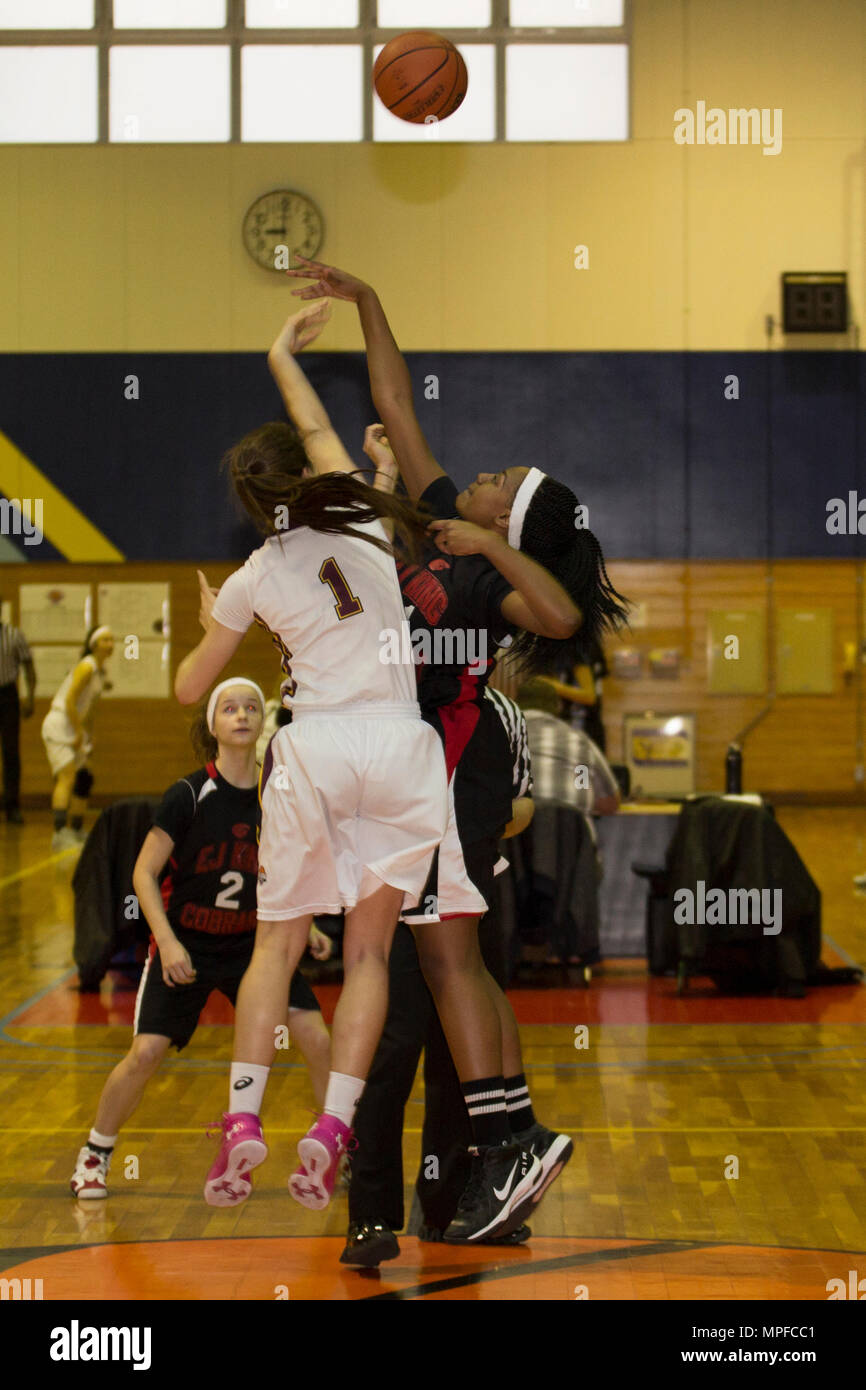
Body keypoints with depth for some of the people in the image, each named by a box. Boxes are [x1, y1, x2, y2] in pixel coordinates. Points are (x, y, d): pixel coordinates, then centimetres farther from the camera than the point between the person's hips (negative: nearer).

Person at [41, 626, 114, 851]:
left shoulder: (100, 670, 12)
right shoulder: (86, 667, -15)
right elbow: (70, 701, -21)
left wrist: (89, 737, 18)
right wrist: (79, 733, -18)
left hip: (75, 728, 10)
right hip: (58, 725, -10)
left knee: (85, 780, 13)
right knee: (67, 775, -22)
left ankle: (76, 832, 25)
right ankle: (59, 833, -32)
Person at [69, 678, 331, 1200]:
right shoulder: (189, 795, -15)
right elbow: (145, 873, -11)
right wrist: (167, 941, -20)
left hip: (253, 941, 3)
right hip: (186, 944, -3)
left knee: (318, 1039, -9)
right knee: (147, 1052, -14)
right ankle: (95, 1155, 10)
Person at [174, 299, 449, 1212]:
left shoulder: (254, 579, 3)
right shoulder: (362, 523, 5)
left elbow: (189, 688, 15)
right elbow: (319, 431, 26)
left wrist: (206, 622, 33)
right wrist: (282, 355, 39)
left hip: (313, 750, -1)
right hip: (401, 742, 1)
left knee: (278, 942, 10)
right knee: (369, 948, 6)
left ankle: (242, 1119, -3)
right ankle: (331, 1130, -3)